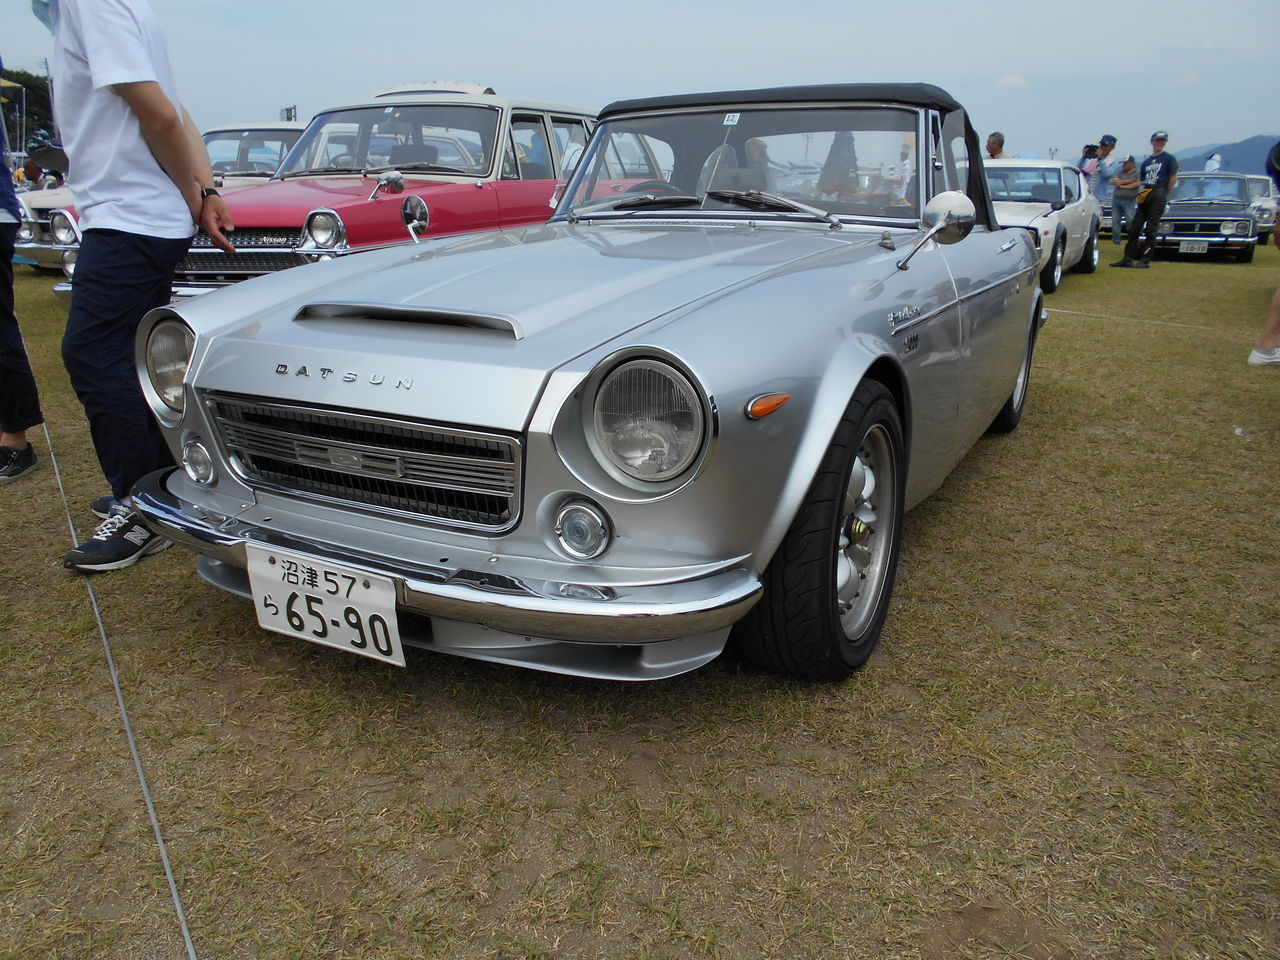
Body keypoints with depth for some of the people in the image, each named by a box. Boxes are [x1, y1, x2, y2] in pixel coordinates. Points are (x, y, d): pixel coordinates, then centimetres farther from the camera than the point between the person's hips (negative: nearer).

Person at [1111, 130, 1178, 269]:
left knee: (1151, 229, -8)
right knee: (1134, 228, 2)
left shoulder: (1169, 158, 5)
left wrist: (1164, 194, -1)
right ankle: (1128, 258, 4)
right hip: (1144, 197, 6)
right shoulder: (1146, 162, 21)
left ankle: (1146, 259, -7)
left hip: (1158, 196, -6)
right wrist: (1140, 193, 9)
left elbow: (1173, 178, -1)